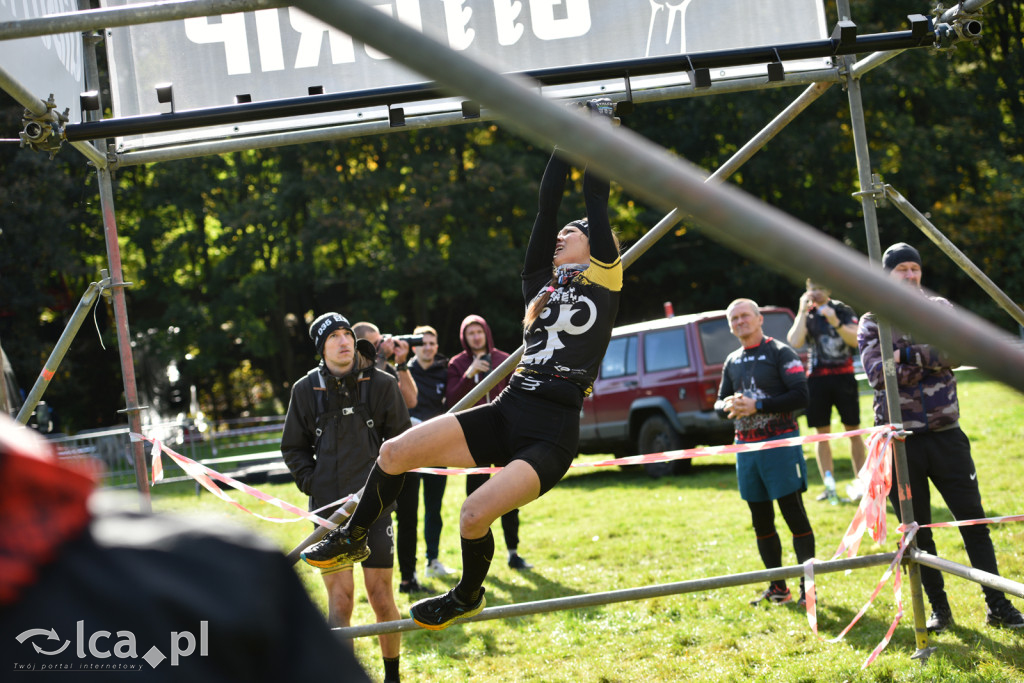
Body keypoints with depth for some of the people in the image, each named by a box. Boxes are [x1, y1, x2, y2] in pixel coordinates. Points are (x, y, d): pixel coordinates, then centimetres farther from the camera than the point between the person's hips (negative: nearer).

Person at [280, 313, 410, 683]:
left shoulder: (381, 384, 1)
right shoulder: (306, 389, 3)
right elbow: (294, 448, 14)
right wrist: (311, 482, 1)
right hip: (329, 508, 0)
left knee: (381, 597, 4)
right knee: (340, 599, -7)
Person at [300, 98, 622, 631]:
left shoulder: (603, 278, 7)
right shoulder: (540, 283, 19)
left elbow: (597, 202, 5)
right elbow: (548, 201, 18)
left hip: (552, 434, -5)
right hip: (506, 413, 5)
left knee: (475, 513, -22)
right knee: (397, 451, -9)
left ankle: (467, 597, 10)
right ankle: (353, 538, 16)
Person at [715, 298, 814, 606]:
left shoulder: (780, 352, -5)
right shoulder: (732, 362, 15)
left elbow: (800, 396, -14)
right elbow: (720, 401, 19)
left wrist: (757, 405, -17)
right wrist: (728, 407, -6)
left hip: (780, 442, -7)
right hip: (746, 447, 7)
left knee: (794, 514, -5)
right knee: (761, 519, 11)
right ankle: (778, 587, 21)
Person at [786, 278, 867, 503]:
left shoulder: (843, 311, 6)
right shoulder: (806, 315, 9)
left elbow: (855, 340, -7)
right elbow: (794, 342, -9)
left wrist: (836, 323, -21)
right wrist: (803, 312, -9)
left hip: (843, 376, -1)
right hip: (817, 378, 1)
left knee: (853, 430, 1)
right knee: (822, 433, 1)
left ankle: (860, 482, 6)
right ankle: (829, 486, 3)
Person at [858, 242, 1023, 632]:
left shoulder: (939, 309, 8)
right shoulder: (872, 323, 4)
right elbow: (877, 375, -12)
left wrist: (908, 355, -17)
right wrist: (931, 359, -13)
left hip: (945, 433, 1)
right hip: (899, 440, -1)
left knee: (973, 520, 0)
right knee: (917, 530, 5)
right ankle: (938, 610, 15)